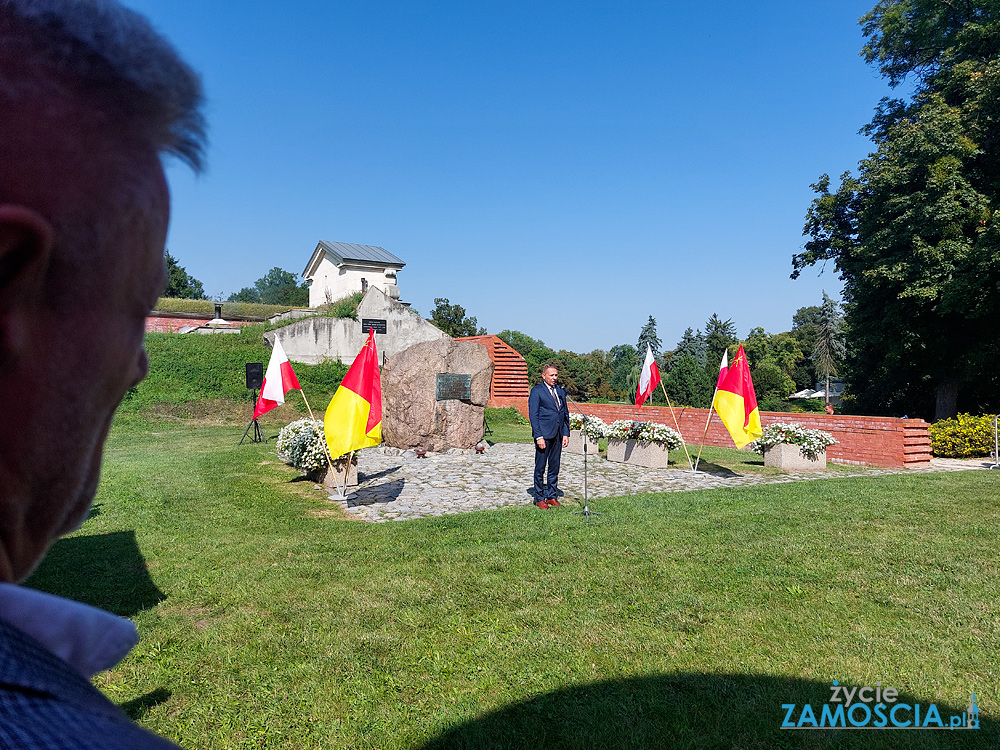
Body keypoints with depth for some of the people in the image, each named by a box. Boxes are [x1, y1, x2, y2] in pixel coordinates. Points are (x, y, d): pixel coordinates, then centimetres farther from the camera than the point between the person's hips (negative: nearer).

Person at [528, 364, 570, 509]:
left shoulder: (560, 392, 14)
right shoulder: (536, 391, -5)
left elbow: (565, 414, 17)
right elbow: (533, 415, -9)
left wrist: (566, 433, 8)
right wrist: (538, 436, -15)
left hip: (558, 435, 6)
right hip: (544, 435, -6)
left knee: (555, 468, 11)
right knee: (540, 468, 3)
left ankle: (552, 496, 21)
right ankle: (539, 498, 13)